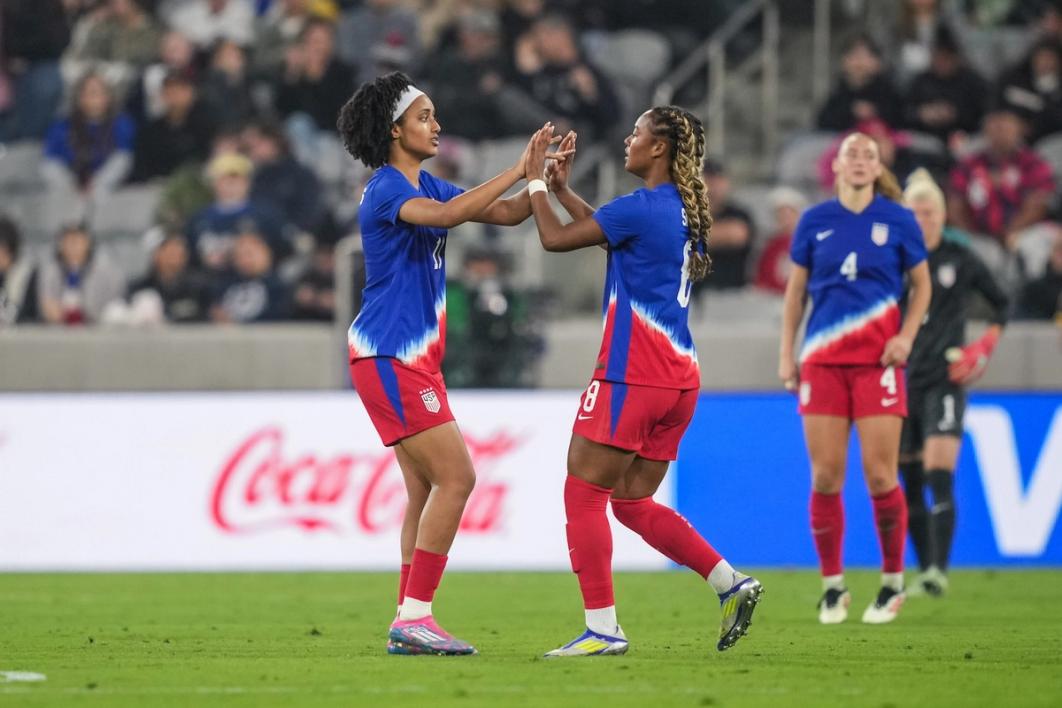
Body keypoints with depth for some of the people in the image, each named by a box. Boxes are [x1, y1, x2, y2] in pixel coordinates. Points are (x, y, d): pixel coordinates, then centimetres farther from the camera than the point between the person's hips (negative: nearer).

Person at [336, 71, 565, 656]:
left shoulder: (426, 186, 15)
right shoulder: (386, 189, -14)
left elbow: (507, 213, 15)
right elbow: (445, 215, -33)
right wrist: (517, 170, -29)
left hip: (413, 360, 10)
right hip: (389, 356, -10)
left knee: (427, 489, 8)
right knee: (456, 476, -14)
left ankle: (409, 622, 9)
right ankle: (414, 615, -14)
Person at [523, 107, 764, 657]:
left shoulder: (643, 207, -14)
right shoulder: (682, 210, 14)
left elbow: (555, 239, -9)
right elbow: (610, 229, 29)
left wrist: (535, 182, 5)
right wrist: (562, 191, 27)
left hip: (631, 375, -9)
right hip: (677, 379, 9)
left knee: (583, 494, -2)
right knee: (633, 503, 15)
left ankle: (603, 628, -6)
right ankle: (731, 583, 5)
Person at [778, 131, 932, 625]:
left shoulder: (898, 221, 2)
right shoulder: (815, 222, 6)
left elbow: (922, 285, 11)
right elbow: (796, 289, 13)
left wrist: (906, 336, -3)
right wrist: (786, 353, 8)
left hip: (877, 361, -2)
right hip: (823, 360, 2)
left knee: (880, 475, -6)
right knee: (825, 476, -2)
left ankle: (893, 583, 9)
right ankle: (832, 587, 9)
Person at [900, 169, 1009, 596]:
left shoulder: (960, 260, 2)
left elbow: (1002, 303, 14)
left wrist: (987, 344, 0)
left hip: (945, 380, -3)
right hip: (903, 380, 3)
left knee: (939, 476, -16)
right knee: (911, 483, 6)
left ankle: (939, 570, -21)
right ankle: (924, 569, 15)